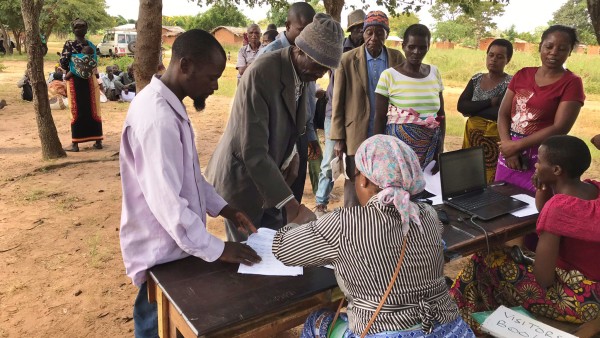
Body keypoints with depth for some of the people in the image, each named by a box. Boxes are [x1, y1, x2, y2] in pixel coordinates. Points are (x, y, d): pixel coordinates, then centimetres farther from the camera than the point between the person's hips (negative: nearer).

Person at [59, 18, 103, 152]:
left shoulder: (69, 45, -9)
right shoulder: (91, 45, 0)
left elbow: (63, 63, -11)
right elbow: (95, 63, -1)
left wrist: (70, 70, 8)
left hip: (75, 81, -3)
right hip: (90, 80, 3)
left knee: (77, 111, 2)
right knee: (93, 110, 7)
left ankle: (75, 143, 4)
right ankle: (98, 141, 10)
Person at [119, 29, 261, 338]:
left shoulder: (167, 104, 4)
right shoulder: (158, 117, -28)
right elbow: (166, 202, -29)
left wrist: (223, 208, 6)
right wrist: (216, 249, -21)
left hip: (173, 241, 9)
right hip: (161, 250, -9)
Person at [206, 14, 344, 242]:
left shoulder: (302, 71, -2)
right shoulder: (261, 73, -26)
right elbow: (252, 151, -30)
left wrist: (290, 156, -2)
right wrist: (288, 201, -32)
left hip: (269, 178, 7)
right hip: (242, 180, -7)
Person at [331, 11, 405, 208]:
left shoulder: (398, 58, 4)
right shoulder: (348, 60, -3)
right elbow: (338, 102, -3)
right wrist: (339, 138, -6)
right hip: (357, 136, -2)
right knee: (355, 187, 5)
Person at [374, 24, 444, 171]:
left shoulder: (435, 72, 5)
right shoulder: (389, 75, -7)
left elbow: (441, 114, 12)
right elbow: (379, 119, -3)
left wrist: (441, 150, 7)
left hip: (430, 150, 4)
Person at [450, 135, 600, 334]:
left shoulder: (559, 206, -28)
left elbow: (543, 278, -26)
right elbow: (546, 216, 11)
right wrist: (543, 187, -4)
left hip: (575, 301, -8)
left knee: (484, 262, 0)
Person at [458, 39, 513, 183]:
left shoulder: (510, 83, -9)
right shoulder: (476, 79, 7)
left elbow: (501, 113, -21)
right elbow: (461, 105, -4)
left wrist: (472, 109, -9)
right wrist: (490, 102, -13)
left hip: (495, 138, -5)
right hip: (472, 135, 5)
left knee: (490, 182, -1)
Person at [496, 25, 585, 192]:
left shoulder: (571, 83, -5)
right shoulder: (522, 75, 8)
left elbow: (560, 128, -13)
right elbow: (503, 114, 3)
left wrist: (517, 145, -15)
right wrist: (507, 145, -12)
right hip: (509, 154, 4)